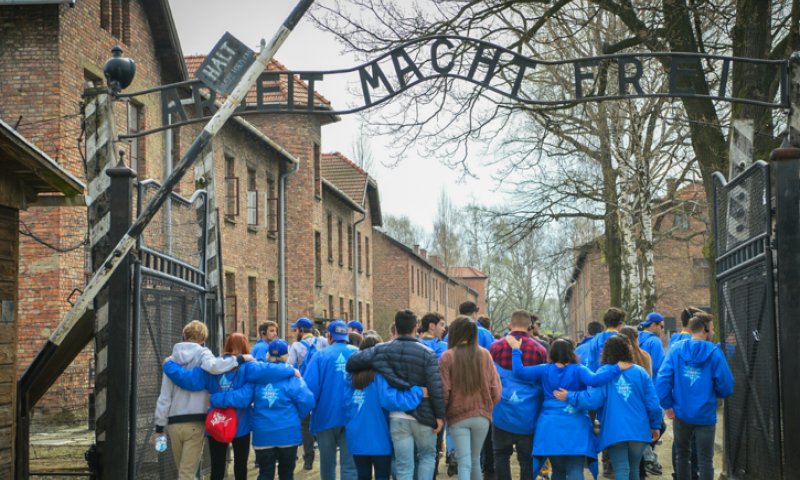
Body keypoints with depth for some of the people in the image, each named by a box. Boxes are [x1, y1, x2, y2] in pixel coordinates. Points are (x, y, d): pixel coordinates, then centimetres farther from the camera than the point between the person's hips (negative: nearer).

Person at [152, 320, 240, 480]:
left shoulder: (172, 359, 9)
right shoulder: (202, 353, -1)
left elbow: (164, 396, 6)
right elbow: (212, 366, -26)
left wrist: (159, 426, 8)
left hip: (174, 423, 4)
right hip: (195, 423, -4)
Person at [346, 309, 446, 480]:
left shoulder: (382, 350, -2)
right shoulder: (427, 353, -8)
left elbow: (353, 360, -7)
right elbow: (436, 387, -12)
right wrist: (440, 415, -5)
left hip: (397, 416, 1)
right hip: (422, 414, -1)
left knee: (404, 466, 5)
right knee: (427, 456, 21)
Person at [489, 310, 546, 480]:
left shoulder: (496, 346, -3)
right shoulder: (539, 350, -3)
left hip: (502, 413, 0)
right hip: (528, 415, 0)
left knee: (501, 455, 12)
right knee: (527, 459, 6)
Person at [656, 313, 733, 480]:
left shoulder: (676, 349, -3)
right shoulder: (714, 353, -10)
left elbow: (662, 379, -10)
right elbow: (726, 386, -9)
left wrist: (667, 405, -1)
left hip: (681, 414, 3)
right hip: (705, 415, -3)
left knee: (682, 454, 21)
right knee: (705, 460, 5)